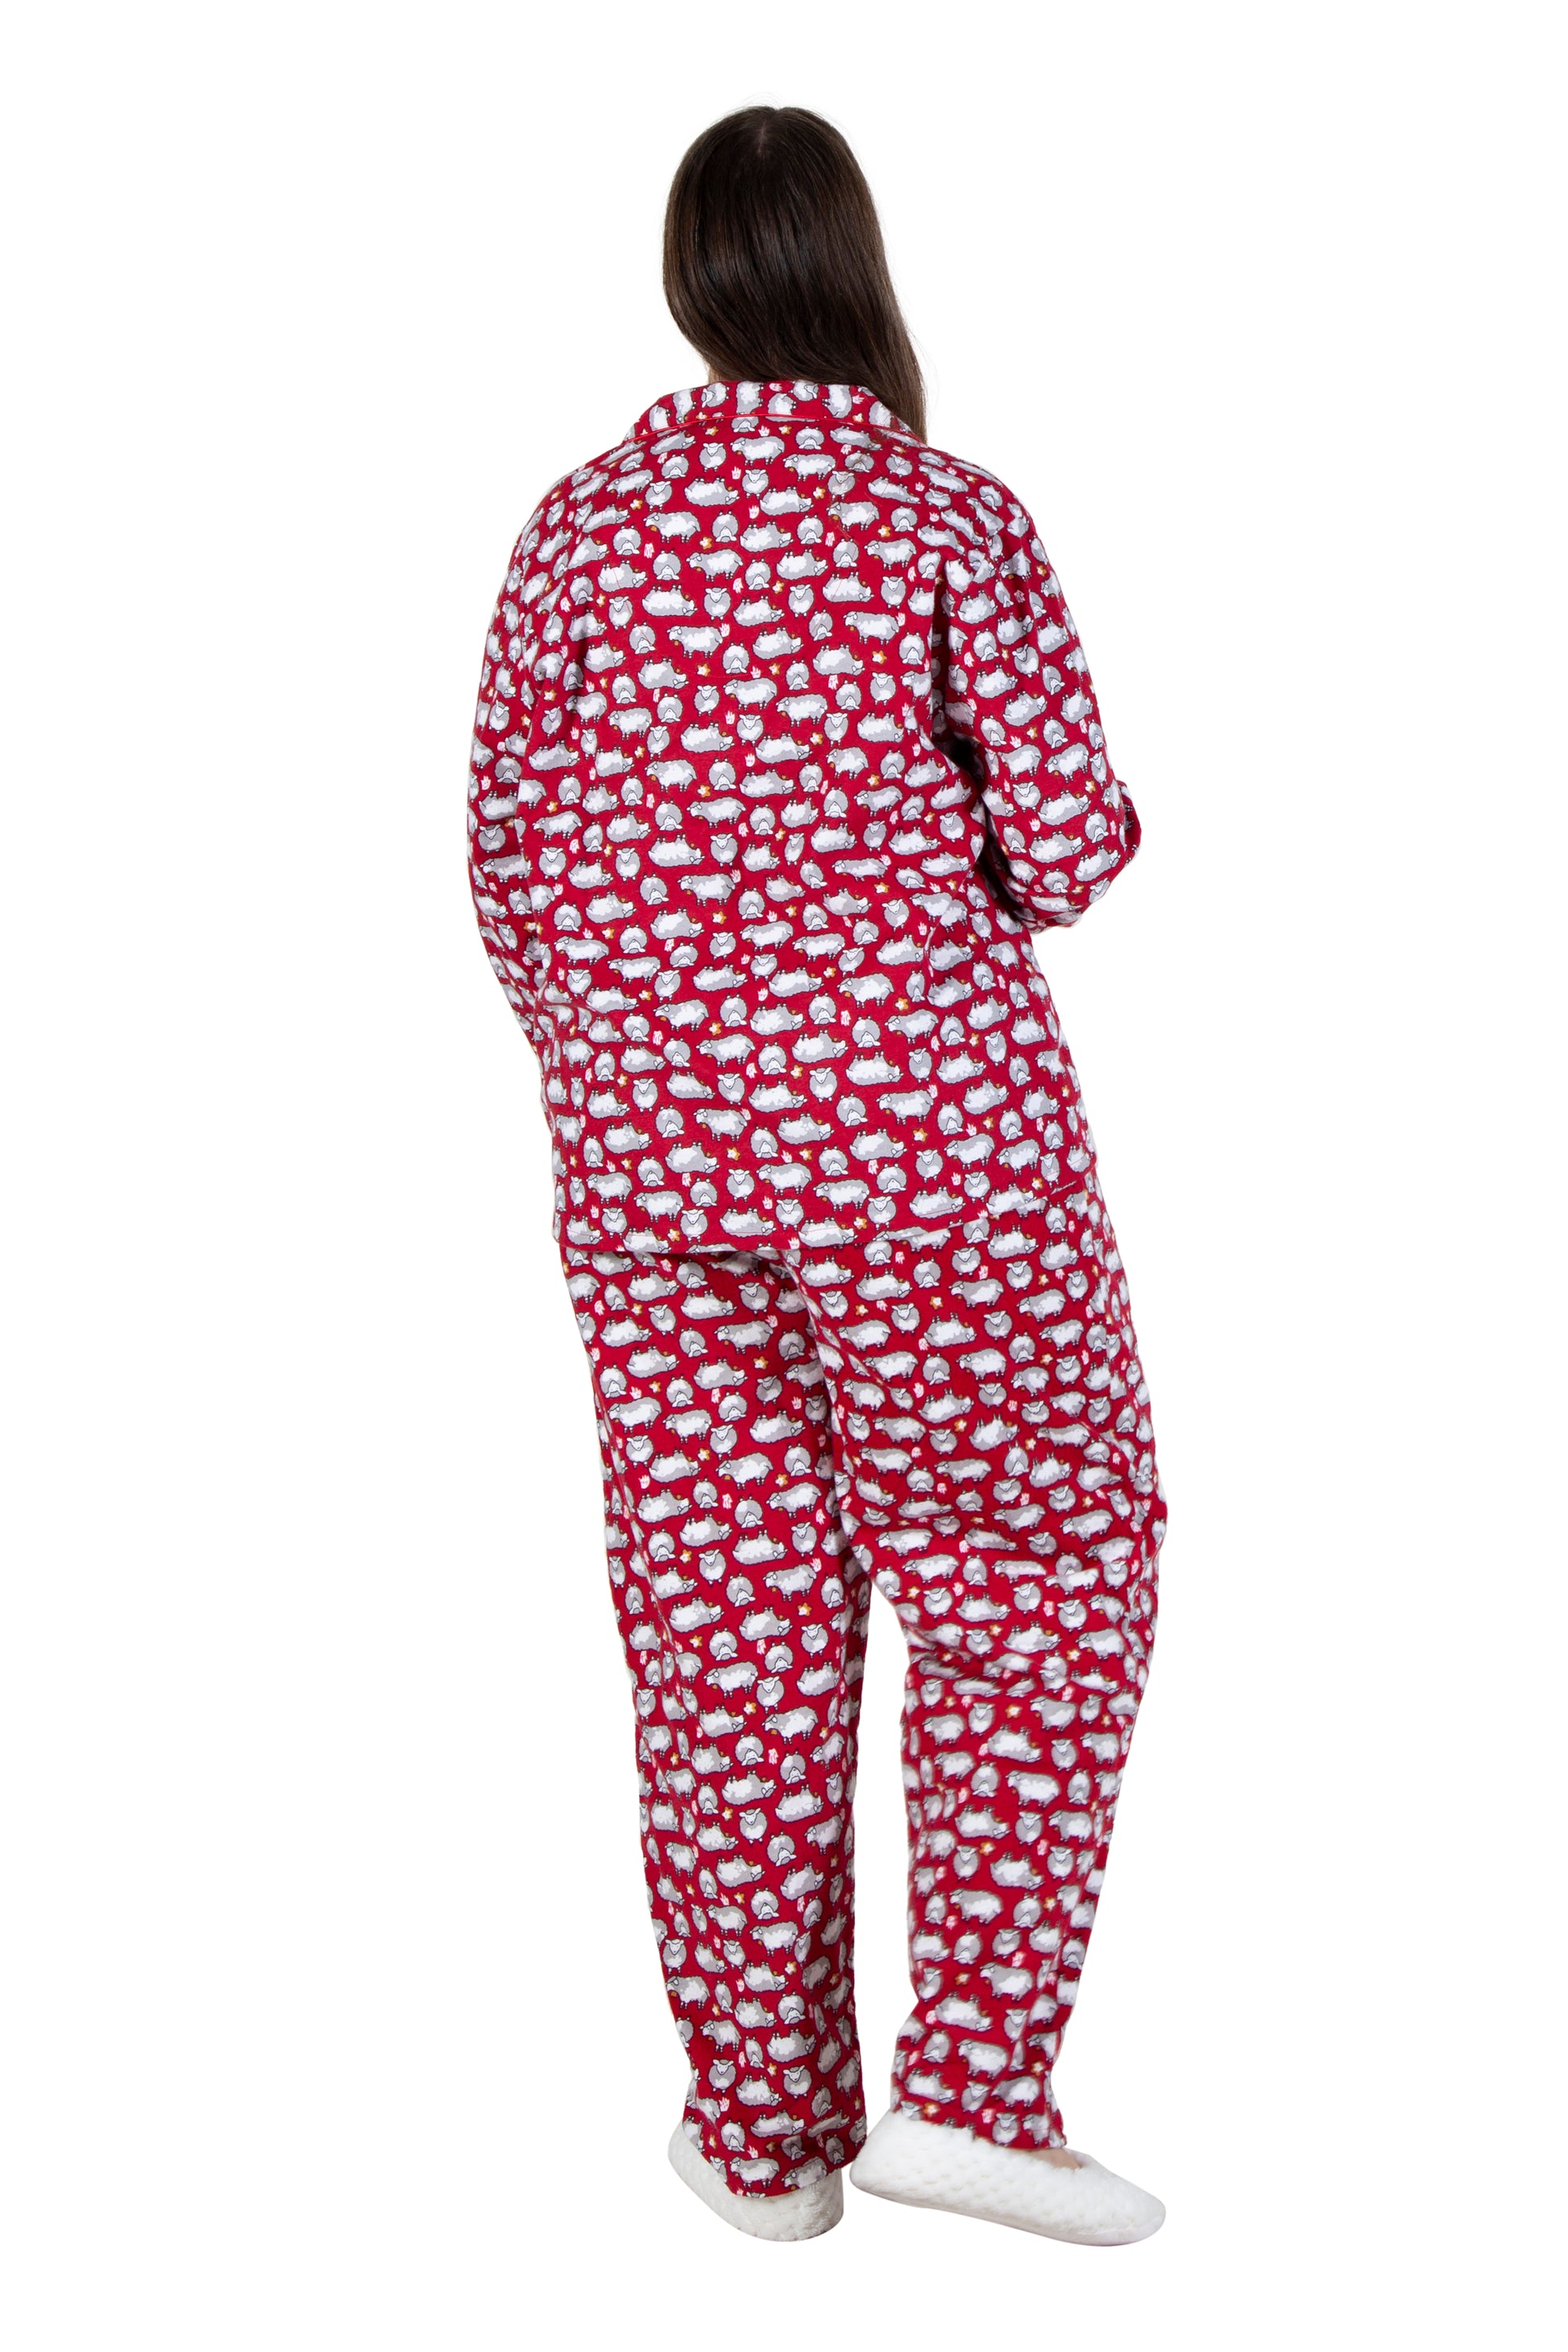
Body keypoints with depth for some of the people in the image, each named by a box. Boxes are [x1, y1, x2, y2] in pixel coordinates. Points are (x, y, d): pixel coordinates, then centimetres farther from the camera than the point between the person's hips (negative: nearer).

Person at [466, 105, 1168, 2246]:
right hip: (926, 1137, -4)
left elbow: (510, 857, 8)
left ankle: (763, 2132, 21)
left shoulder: (576, 528, 5)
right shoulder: (947, 515, -5)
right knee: (1034, 1579, 12)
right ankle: (972, 2083, 7)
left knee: (727, 1630, 10)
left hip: (645, 1160, 4)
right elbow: (1071, 836, -9)